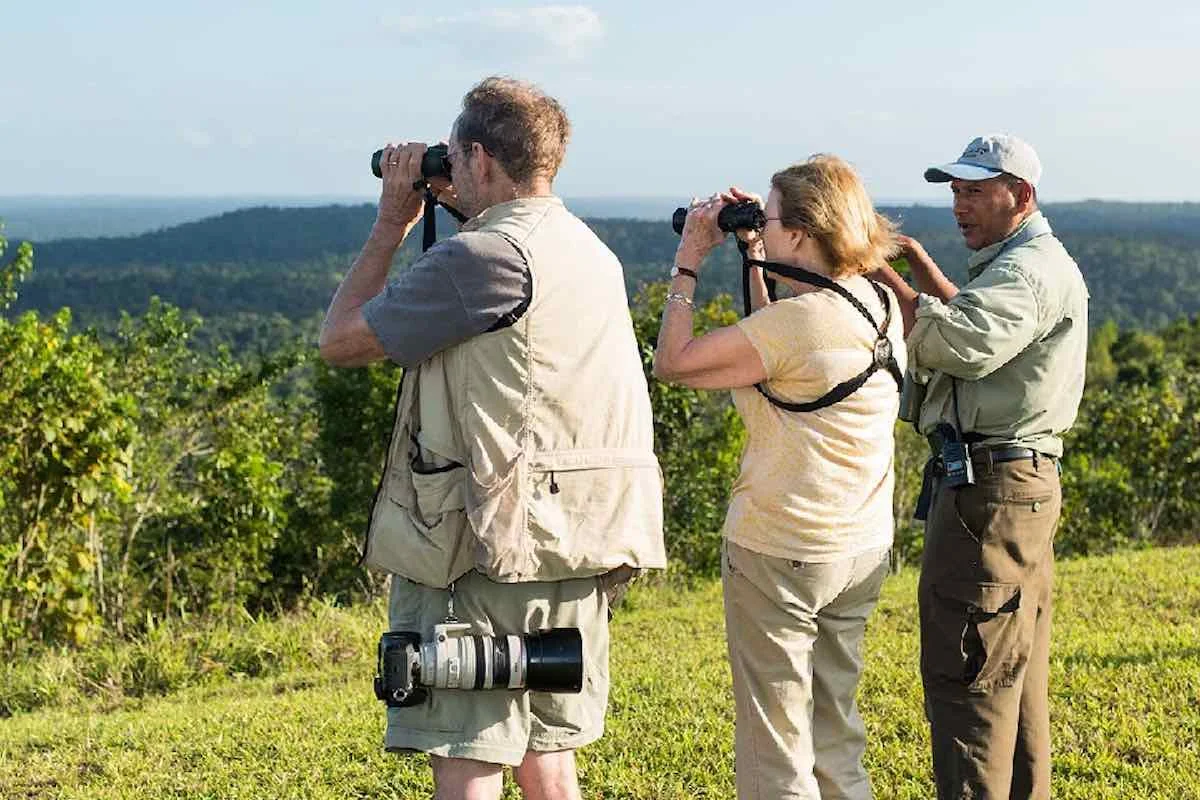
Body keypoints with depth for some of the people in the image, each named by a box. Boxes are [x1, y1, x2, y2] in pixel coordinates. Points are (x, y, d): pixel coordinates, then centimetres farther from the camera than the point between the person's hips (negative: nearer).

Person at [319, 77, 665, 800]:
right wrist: (454, 215, 21)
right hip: (579, 550, 9)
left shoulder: (485, 256, -13)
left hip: (492, 552, -9)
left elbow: (341, 341, -6)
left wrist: (392, 223, 5)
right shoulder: (594, 253, 13)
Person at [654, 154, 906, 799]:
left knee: (775, 747, 4)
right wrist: (753, 259, 14)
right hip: (864, 547, 8)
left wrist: (687, 262, -5)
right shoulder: (881, 305, 3)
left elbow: (671, 362, -14)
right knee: (834, 734, 20)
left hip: (779, 552, -8)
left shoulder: (796, 321, -22)